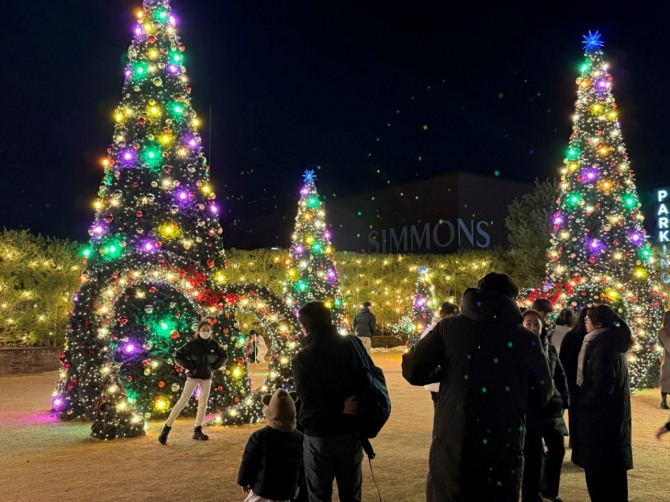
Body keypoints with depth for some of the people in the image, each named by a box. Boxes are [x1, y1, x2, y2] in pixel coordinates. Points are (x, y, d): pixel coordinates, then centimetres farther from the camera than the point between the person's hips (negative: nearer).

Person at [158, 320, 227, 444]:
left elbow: (224, 356, 12)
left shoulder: (213, 345, -2)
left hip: (206, 377, 4)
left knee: (203, 402, 6)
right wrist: (189, 366, -12)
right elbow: (178, 356, -9)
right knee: (183, 401, -7)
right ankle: (166, 428, -2)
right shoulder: (192, 344, -12)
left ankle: (197, 431, 15)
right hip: (193, 376, -4)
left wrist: (214, 367, 2)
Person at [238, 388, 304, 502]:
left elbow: (248, 463, -7)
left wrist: (243, 481, 11)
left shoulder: (259, 436, -16)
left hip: (262, 492, -3)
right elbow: (303, 467, 7)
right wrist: (296, 483, 23)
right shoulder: (300, 438, -4)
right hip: (288, 492, 4)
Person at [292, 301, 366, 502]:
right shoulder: (352, 345, -6)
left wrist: (338, 407, -5)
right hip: (351, 431, 3)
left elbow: (307, 399, -15)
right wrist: (348, 404, 4)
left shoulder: (302, 358, -14)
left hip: (318, 434, -3)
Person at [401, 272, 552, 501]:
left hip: (452, 444, 0)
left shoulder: (449, 328, -3)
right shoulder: (526, 339, -3)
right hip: (504, 447, 1)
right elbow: (542, 394, 7)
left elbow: (412, 371, -1)